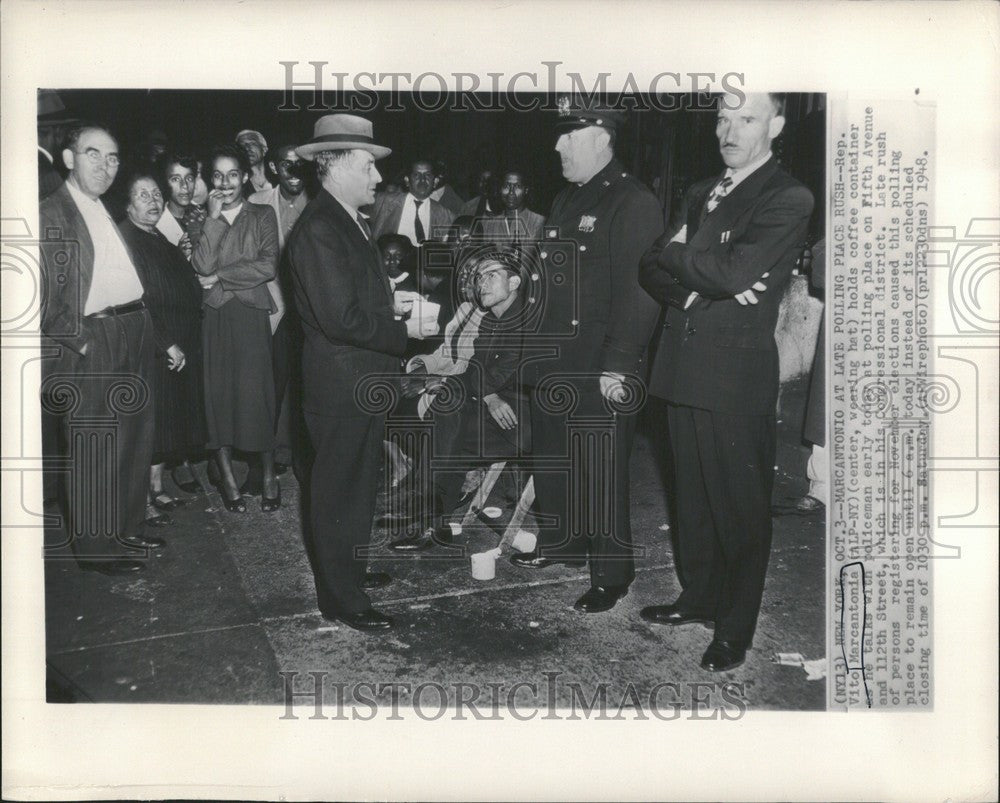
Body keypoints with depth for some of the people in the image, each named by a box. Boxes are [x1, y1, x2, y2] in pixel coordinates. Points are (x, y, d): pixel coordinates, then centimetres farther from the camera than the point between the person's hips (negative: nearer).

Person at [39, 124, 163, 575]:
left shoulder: (108, 213, 16)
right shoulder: (50, 215, -9)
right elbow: (49, 296, -12)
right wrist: (77, 343, -14)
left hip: (135, 334, 9)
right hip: (90, 342, -8)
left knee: (135, 440, 16)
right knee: (91, 450, 0)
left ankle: (127, 529, 30)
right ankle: (94, 547, 12)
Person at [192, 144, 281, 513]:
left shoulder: (262, 216, 7)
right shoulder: (203, 220, 12)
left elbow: (267, 266, -6)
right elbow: (203, 266, -5)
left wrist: (220, 277, -6)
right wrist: (214, 219, -7)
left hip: (251, 315, -2)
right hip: (214, 316, 2)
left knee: (256, 390, -5)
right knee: (218, 391, 2)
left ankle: (269, 475, 7)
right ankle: (227, 478, 12)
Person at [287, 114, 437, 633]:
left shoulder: (353, 222, 13)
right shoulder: (318, 230, -21)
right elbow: (341, 318, -26)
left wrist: (393, 302, 5)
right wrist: (403, 331, -18)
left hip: (365, 380, 10)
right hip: (340, 387, -10)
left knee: (358, 482, 22)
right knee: (339, 489, 2)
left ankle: (349, 569, 38)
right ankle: (341, 599, 15)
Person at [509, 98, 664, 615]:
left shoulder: (633, 204, -13)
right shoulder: (566, 201, 16)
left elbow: (638, 293, -19)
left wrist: (617, 366, -22)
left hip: (601, 374, -9)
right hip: (553, 367, 9)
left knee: (601, 474, 1)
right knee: (550, 460, 19)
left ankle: (612, 572, 15)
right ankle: (562, 541, 38)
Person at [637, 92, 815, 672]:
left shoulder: (789, 201, -7)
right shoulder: (701, 195, 16)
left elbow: (734, 270, -21)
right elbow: (653, 271, 9)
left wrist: (676, 254, -4)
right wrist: (704, 284, -10)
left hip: (738, 375, -7)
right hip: (685, 369, 7)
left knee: (740, 504, 3)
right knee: (693, 494, 16)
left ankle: (735, 629, 15)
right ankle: (699, 597, 32)